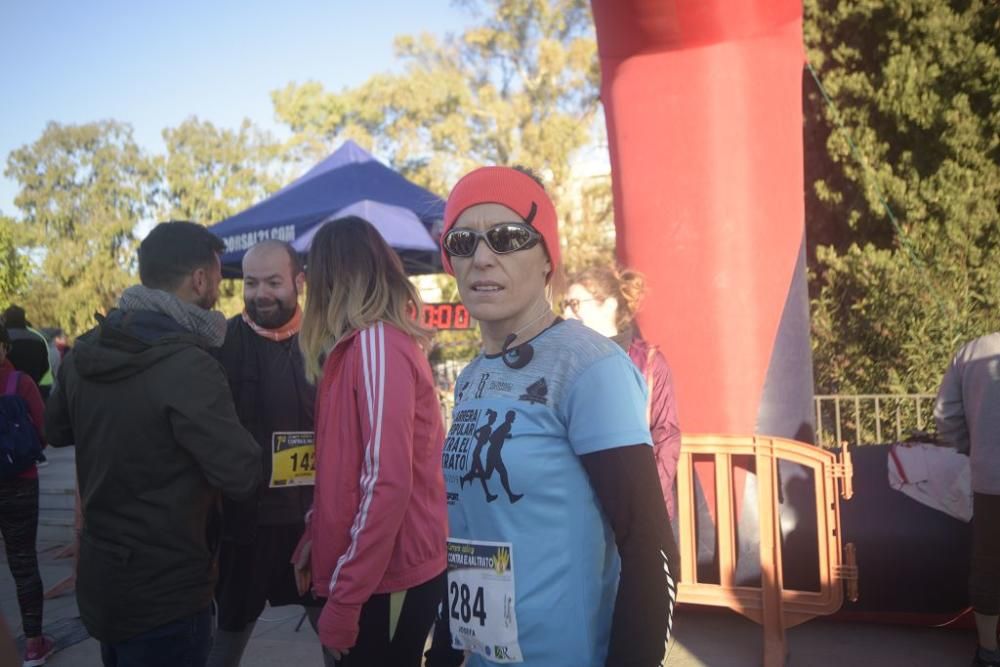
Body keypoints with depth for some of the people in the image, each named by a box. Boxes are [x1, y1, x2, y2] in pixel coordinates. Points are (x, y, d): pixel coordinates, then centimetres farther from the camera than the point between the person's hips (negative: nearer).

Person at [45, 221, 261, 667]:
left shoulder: (83, 354, 0)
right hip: (165, 593, -8)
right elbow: (243, 479, -23)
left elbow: (56, 431, 18)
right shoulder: (187, 367, -25)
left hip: (99, 579, 8)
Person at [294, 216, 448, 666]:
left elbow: (389, 483, -24)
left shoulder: (376, 344, -18)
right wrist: (313, 545, 17)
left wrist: (344, 599, -20)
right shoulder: (362, 344, 10)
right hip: (375, 576, 8)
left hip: (383, 583, -8)